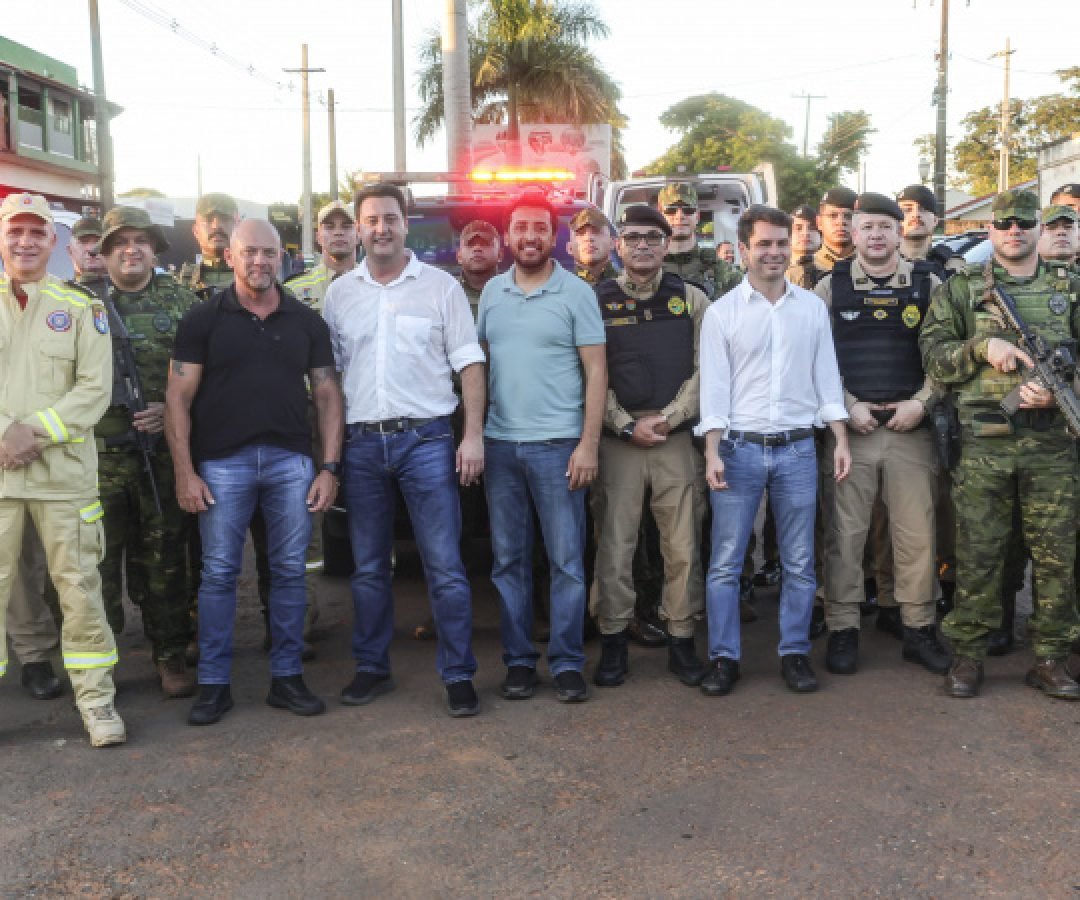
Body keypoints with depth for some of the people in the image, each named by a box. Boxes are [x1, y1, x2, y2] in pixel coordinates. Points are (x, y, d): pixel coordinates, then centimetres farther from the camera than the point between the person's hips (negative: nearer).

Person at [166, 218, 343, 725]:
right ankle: (214, 683, 14)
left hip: (292, 460, 2)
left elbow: (327, 395, 8)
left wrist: (330, 467, 0)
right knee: (219, 573, 2)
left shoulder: (307, 322, 9)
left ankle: (286, 677, 17)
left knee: (289, 570, 6)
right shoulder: (203, 320, 3)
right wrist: (185, 472, -8)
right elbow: (179, 398, 0)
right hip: (222, 461, -2)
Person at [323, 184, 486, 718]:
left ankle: (458, 675, 9)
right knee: (367, 568, 12)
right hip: (362, 443, 3)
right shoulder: (339, 294, 10)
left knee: (445, 566, -2)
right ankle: (372, 668, 26)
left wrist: (473, 436, -9)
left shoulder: (441, 286, 2)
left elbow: (470, 365, 0)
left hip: (426, 439, -3)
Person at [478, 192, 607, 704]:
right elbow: (480, 360, 14)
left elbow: (596, 371, -4)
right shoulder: (492, 291, 10)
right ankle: (518, 660, 20)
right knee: (508, 560, 9)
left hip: (557, 445, -4)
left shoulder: (576, 293, -2)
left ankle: (567, 663, 12)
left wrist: (589, 443, -11)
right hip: (499, 443, 4)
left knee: (566, 560, 1)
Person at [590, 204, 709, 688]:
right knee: (614, 545, 2)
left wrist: (666, 418, -8)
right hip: (617, 442, -1)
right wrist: (626, 426, -9)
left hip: (678, 440, 1)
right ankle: (614, 642, 14)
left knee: (683, 546, 4)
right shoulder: (597, 301, 5)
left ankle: (682, 639, 17)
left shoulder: (691, 299, 8)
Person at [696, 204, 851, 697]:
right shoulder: (721, 312, 0)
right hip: (740, 448, -2)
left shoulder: (813, 307, 8)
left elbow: (826, 377, 10)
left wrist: (841, 440, 3)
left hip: (797, 450, 2)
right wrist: (712, 453, -11)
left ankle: (795, 652, 20)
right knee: (725, 562, 2)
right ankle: (724, 657, 13)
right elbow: (714, 386, -3)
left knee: (799, 563, 8)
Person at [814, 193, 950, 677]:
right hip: (849, 428, -1)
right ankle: (842, 629, 13)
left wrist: (921, 402, -7)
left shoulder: (928, 284, 7)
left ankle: (919, 629, 19)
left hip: (911, 430, 1)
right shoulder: (830, 287, 5)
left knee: (916, 533, 5)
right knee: (845, 533, 3)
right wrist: (847, 406, -8)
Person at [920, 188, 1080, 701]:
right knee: (978, 553, 3)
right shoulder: (961, 288, 7)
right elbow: (932, 356, 1)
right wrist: (983, 346, -14)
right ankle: (967, 654, 14)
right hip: (983, 442, -2)